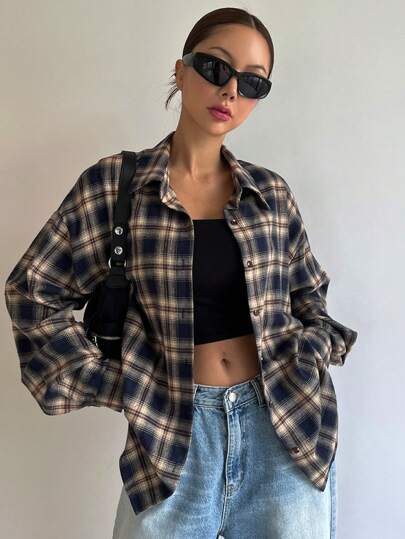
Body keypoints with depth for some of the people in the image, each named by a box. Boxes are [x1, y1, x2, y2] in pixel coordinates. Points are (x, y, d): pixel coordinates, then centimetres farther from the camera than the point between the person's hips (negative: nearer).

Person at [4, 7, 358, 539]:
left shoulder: (271, 192, 2)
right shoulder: (113, 183, -7)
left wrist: (304, 366, -3)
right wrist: (112, 385, -6)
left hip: (287, 427, 3)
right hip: (175, 430, -2)